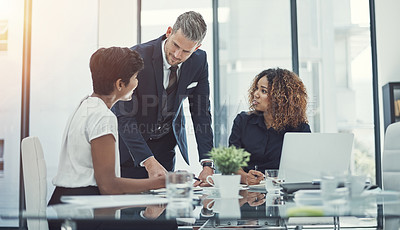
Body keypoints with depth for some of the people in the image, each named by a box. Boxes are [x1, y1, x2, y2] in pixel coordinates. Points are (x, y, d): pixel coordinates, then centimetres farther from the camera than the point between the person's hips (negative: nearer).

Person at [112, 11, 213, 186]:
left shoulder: (199, 61, -13)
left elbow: (201, 113, -8)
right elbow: (124, 115, -28)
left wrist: (207, 164, -18)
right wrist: (149, 161, -38)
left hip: (166, 142, 3)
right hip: (130, 141, -3)